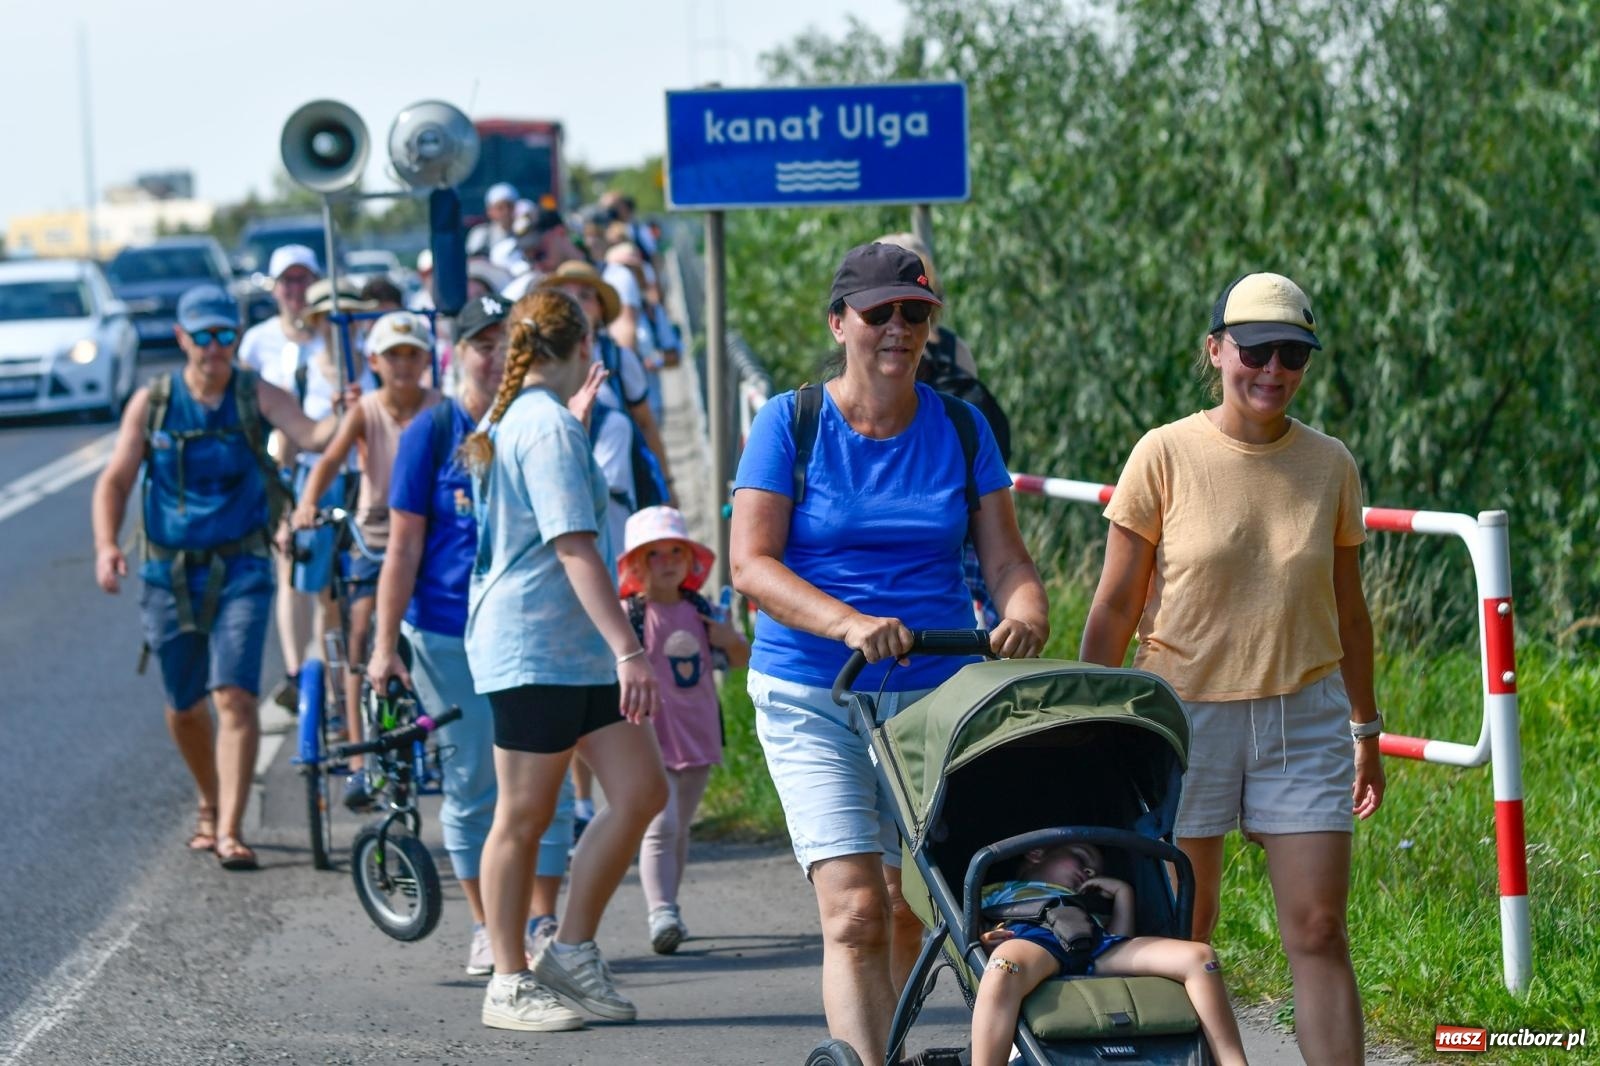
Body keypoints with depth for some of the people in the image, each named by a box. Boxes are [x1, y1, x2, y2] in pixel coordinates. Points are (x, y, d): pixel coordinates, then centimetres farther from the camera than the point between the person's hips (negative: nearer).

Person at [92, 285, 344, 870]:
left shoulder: (256, 395, -3)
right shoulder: (151, 402, 1)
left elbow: (312, 435, -19)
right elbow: (115, 479, 0)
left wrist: (346, 416, -41)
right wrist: (106, 546, -16)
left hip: (240, 570, -2)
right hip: (171, 573, 2)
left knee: (235, 695, -16)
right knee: (183, 707, 13)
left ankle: (230, 832, -17)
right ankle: (211, 805, 38)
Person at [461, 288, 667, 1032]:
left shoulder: (508, 421, 14)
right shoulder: (551, 427, -14)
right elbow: (574, 547, -22)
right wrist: (629, 649, -26)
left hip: (575, 649, 10)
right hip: (533, 646, -10)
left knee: (639, 789, 3)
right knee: (524, 818, -1)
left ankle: (572, 951, 9)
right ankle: (510, 985, 6)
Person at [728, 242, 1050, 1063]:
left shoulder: (960, 429, 7)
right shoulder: (791, 423, -2)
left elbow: (1003, 556, 5)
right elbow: (752, 564, -10)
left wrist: (1024, 612, -19)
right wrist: (849, 624, -26)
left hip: (937, 693, 3)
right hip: (812, 699, -3)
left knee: (909, 910, 8)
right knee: (854, 911, -14)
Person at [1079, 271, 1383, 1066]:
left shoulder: (1329, 464, 3)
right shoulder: (1165, 456, -6)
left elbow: (1347, 609, 13)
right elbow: (1115, 607, -2)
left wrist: (1367, 731, 16)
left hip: (1304, 717, 2)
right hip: (1184, 711, -2)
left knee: (1318, 931, -4)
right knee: (1182, 935, 6)